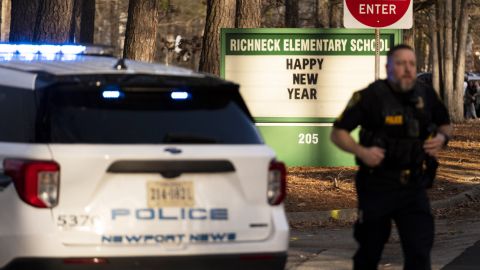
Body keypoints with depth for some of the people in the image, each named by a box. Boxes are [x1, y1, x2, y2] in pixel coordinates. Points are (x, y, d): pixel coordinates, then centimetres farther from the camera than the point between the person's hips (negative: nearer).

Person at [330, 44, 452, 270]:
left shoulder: (426, 95, 3)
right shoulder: (371, 97, -10)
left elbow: (445, 124, 21)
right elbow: (337, 133, -6)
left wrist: (442, 137, -2)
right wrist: (361, 151, -23)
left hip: (414, 186, 3)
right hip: (377, 187, -3)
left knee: (419, 251, -8)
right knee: (369, 251, 11)